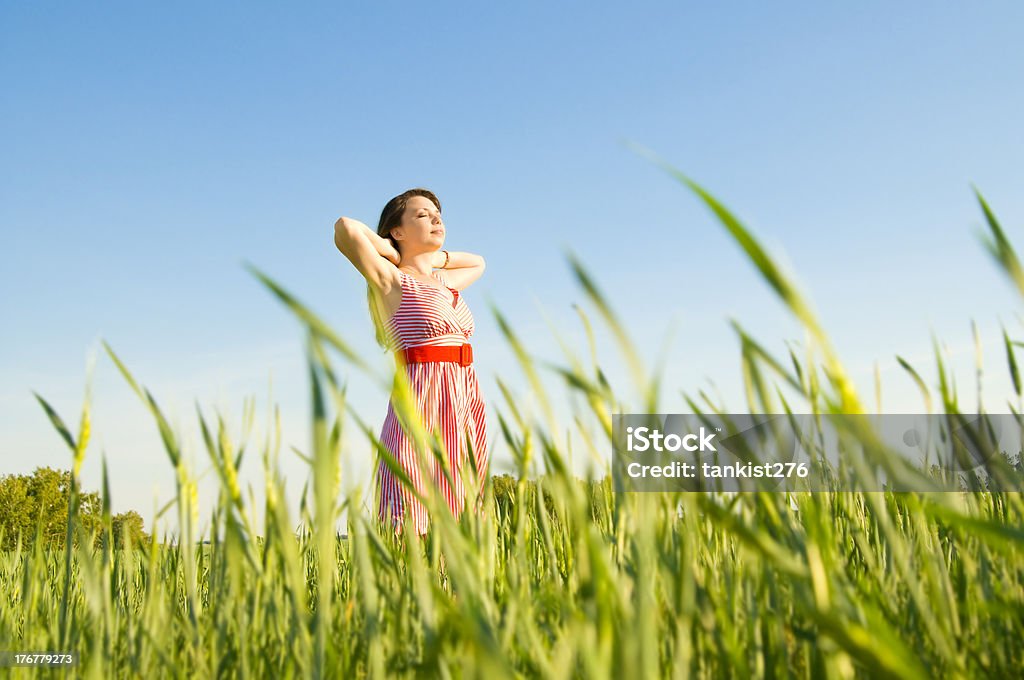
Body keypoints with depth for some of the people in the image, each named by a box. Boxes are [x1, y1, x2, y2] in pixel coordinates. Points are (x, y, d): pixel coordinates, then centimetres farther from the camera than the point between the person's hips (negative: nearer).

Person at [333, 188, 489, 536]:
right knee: (412, 531, -9)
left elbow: (477, 262, 41)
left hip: (464, 409, 7)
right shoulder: (392, 280, 0)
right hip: (419, 404, -7)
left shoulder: (447, 282, 19)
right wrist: (392, 251, 2)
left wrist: (431, 256, 23)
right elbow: (346, 228, -16)